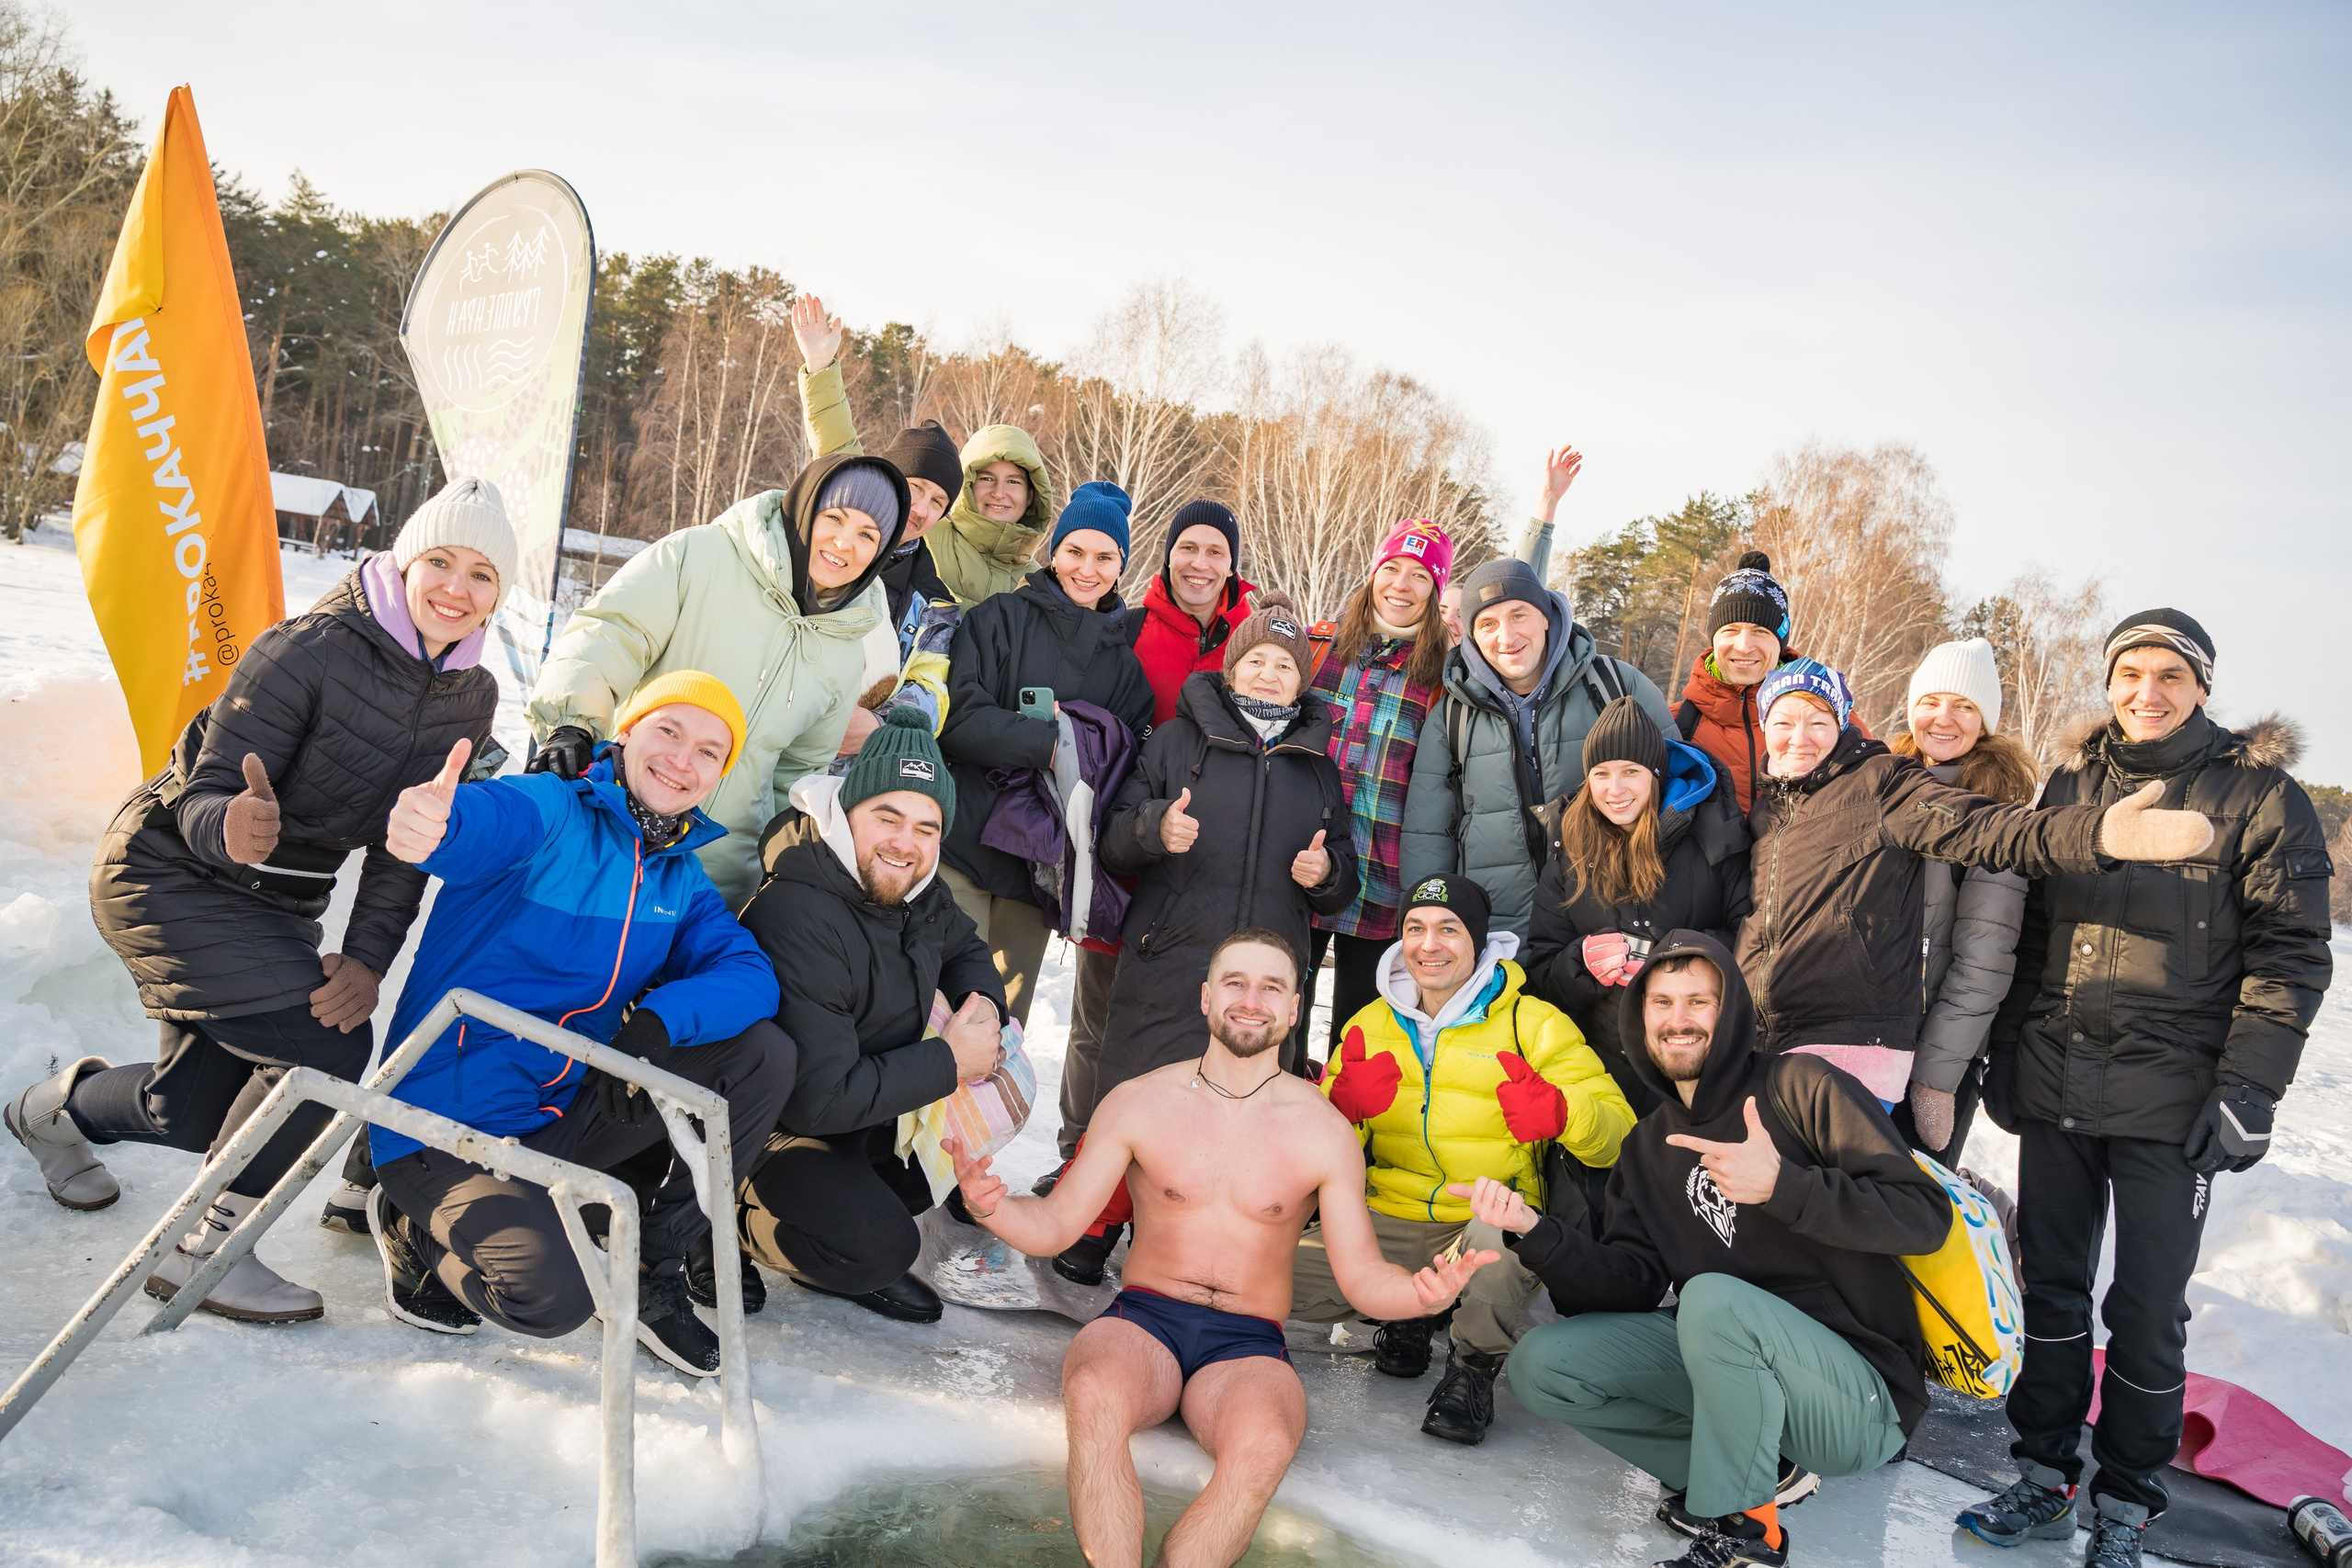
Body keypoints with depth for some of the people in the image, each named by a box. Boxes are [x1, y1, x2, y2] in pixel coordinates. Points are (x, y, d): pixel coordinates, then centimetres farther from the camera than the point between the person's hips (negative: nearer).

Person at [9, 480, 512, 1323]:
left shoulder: (470, 696, -6)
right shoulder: (311, 649, -25)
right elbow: (205, 799, -24)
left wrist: (368, 956, -17)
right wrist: (233, 829, -47)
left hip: (276, 905, 7)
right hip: (165, 875, -7)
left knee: (196, 1113, 13)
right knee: (328, 1043, -23)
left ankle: (61, 1109, 46)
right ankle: (203, 1251, -5)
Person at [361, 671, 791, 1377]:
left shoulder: (683, 878, 7)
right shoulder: (551, 811, -14)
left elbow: (750, 974, -7)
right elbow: (481, 823, -37)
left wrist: (659, 1022, -27)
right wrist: (429, 823, -63)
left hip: (563, 1115, 7)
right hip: (449, 1124, -6)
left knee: (764, 1052, -8)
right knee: (553, 1298, -27)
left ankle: (656, 1270, 4)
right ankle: (417, 1225, 7)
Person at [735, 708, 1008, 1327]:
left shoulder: (913, 891, -5)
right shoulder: (798, 921, -32)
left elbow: (963, 947, 18)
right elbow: (815, 1098, -33)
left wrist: (983, 1001, -6)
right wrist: (949, 1061, -25)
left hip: (870, 1108, 9)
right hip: (779, 1133, -8)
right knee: (880, 1246, -25)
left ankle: (852, 1204, 8)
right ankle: (751, 1223, 4)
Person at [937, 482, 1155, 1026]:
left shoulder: (1124, 660, 14)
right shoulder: (1003, 616, 2)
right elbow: (958, 716, -10)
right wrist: (1050, 743, -18)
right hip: (966, 846, -4)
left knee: (1007, 1018, 10)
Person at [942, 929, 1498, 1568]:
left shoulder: (1324, 1131, 0)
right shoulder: (1138, 1103, 1)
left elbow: (1362, 1275, 1)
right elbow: (1055, 1226, 3)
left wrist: (1420, 1294, -22)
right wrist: (989, 1206, -20)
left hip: (1247, 1348, 0)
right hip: (1142, 1322, 0)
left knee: (1265, 1442, -34)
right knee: (1093, 1396, -35)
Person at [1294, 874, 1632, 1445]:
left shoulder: (1535, 1024, 1)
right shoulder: (1372, 1026, 12)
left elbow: (1618, 1134, -6)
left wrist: (1561, 1113, -29)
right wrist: (1343, 1103, -15)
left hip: (1494, 1224, -3)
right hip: (1390, 1223, 3)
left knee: (1498, 1234, -39)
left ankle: (1475, 1367, -7)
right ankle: (1405, 1313, 9)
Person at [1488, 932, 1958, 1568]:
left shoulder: (1803, 1087, -8)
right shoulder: (1647, 1147, 12)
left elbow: (1926, 1216, -16)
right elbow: (1634, 1285, 2)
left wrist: (1782, 1185, -28)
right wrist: (1535, 1232, -14)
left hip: (1863, 1395, -6)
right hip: (1731, 1363, 6)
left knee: (1713, 1298, -35)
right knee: (1540, 1365, -7)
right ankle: (1764, 1470, -2)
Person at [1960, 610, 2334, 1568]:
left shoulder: (2260, 795, -2)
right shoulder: (2070, 786, 10)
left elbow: (2291, 955, -5)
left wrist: (2248, 1088, -12)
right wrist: (2007, 1052, 10)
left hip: (2170, 1098, -4)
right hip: (2054, 1088, 4)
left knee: (2148, 1309, 5)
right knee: (2051, 1287, 10)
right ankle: (2044, 1480, 24)